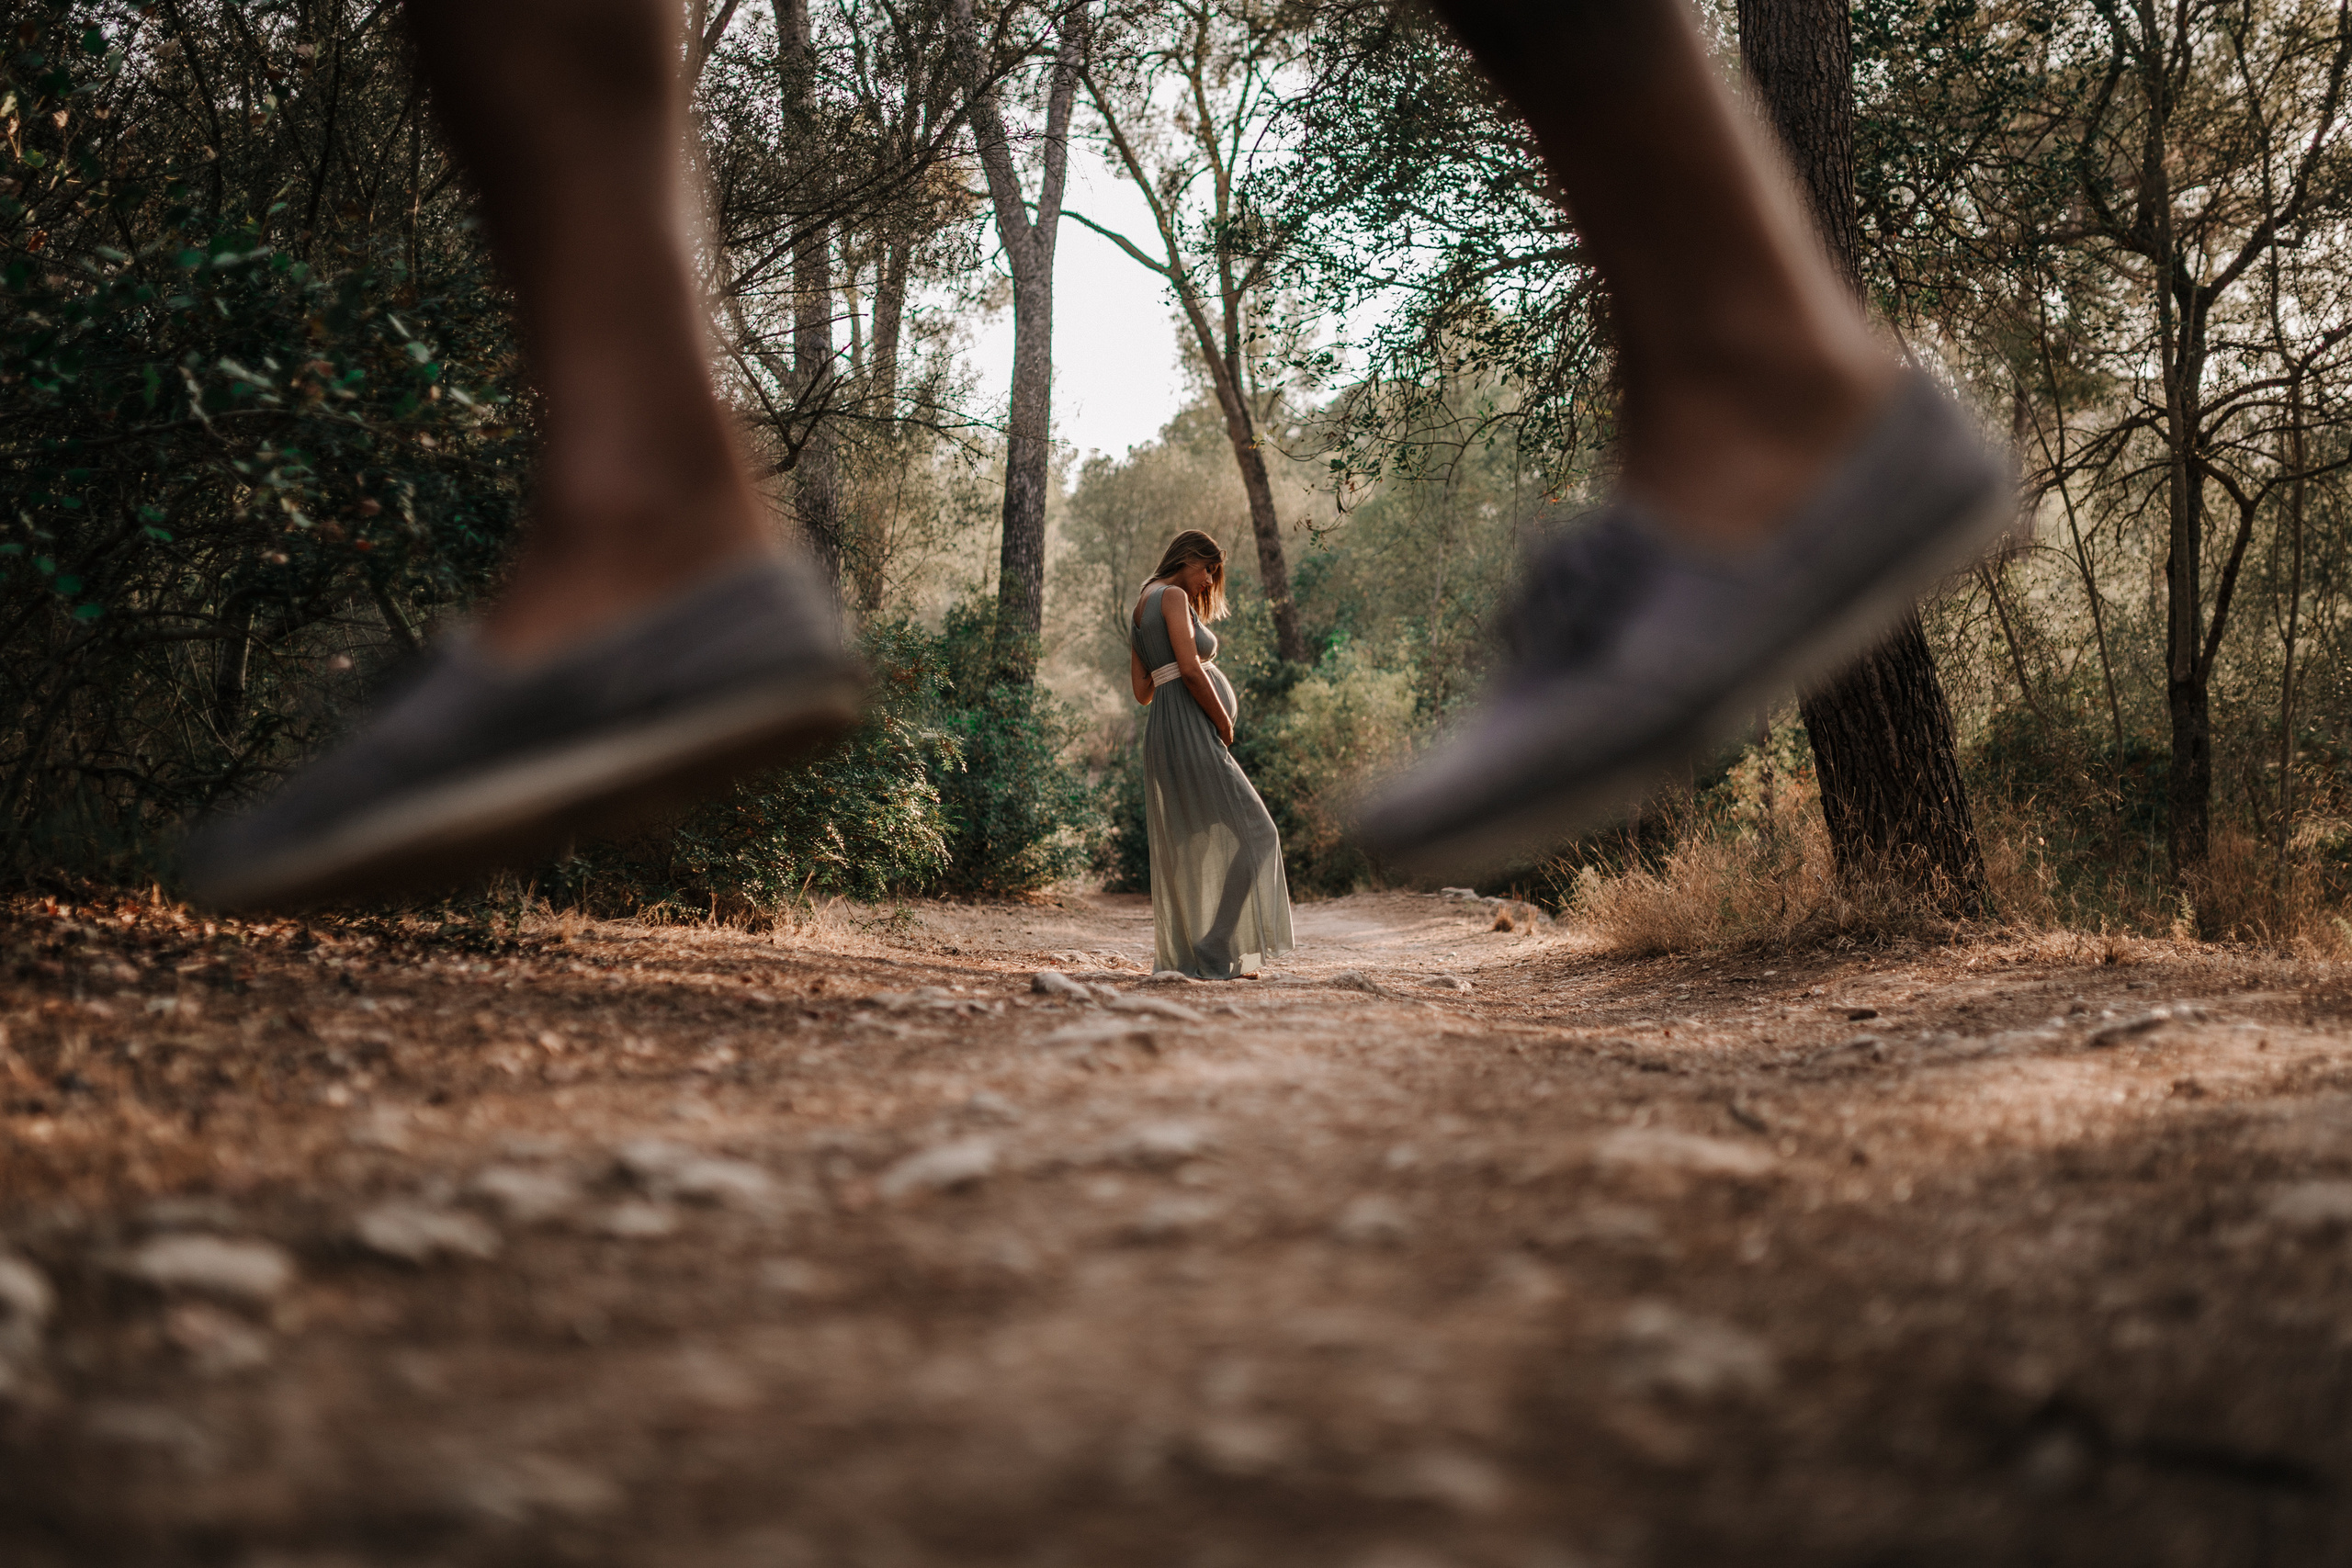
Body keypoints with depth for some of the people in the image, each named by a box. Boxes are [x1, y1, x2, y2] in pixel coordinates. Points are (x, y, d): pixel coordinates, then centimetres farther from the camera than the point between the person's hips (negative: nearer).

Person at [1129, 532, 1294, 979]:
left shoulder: (1142, 608, 22)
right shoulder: (1173, 597, -6)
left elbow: (1142, 690, 20)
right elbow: (1190, 669, -17)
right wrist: (1224, 724, -8)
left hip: (1163, 733, 10)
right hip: (1189, 728, -10)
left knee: (1185, 849, 11)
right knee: (1248, 835, -6)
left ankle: (1178, 954, 12)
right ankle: (1220, 949, -10)